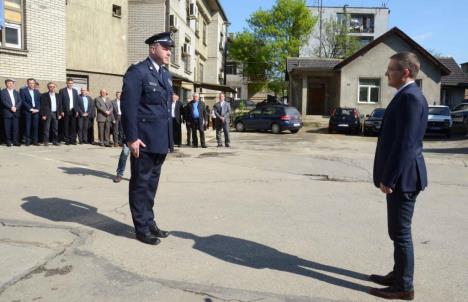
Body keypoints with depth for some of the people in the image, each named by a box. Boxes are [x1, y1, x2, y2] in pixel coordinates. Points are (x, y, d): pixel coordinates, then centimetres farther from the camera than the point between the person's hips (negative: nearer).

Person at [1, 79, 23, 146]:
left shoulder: (16, 92, 17)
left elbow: (20, 101, 7)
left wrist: (16, 107, -8)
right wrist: (11, 107, -16)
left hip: (16, 112, 3)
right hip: (7, 112, -3)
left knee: (16, 127, 1)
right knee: (7, 128, -2)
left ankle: (15, 141, 5)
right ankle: (8, 141, 5)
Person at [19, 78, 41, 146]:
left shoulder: (37, 91, 16)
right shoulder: (23, 90, 3)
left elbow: (39, 101, 12)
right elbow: (23, 101, -5)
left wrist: (37, 109, -3)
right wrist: (30, 109, -11)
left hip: (36, 111, 4)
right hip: (27, 111, -3)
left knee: (35, 126, 1)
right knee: (28, 126, -4)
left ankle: (35, 141, 4)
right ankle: (27, 141, 1)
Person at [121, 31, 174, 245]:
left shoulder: (166, 74, 16)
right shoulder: (137, 72, -9)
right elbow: (128, 107, -15)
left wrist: (168, 137, 15)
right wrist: (132, 138, -19)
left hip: (161, 139, 8)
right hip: (144, 139, -8)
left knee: (152, 182, 16)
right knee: (141, 183, 4)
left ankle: (149, 222, 27)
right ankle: (142, 228, 14)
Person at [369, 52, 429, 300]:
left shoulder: (410, 97, -18)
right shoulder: (407, 95, 14)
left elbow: (406, 143, -23)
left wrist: (388, 178, -19)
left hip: (402, 177, -10)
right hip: (399, 175, 10)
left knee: (400, 232, 1)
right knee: (398, 231, 18)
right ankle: (398, 275, 32)